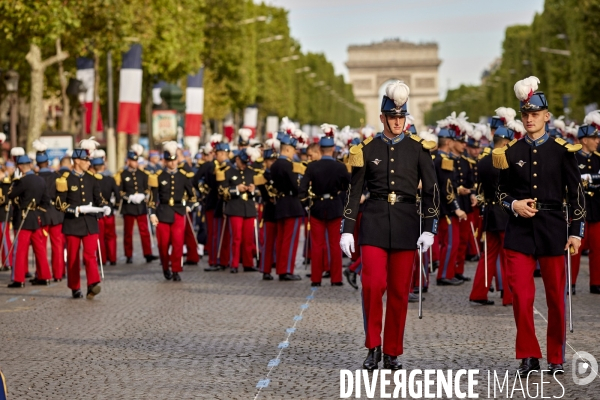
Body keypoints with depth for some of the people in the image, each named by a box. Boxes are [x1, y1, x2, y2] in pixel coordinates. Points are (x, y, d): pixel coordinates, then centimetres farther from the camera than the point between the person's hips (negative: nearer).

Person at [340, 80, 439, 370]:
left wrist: (429, 229, -5)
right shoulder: (367, 149, 5)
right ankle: (373, 347, 2)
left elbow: (431, 190, 4)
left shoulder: (418, 148, 4)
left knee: (399, 291, 3)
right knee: (373, 284, -14)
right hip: (374, 223, -1)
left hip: (406, 224, 1)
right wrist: (347, 230, 1)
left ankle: (392, 352, 14)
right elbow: (354, 192, 7)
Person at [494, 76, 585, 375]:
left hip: (553, 229, -1)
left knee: (556, 297, 6)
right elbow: (502, 191, 13)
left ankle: (555, 358, 18)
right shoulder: (510, 152, 5)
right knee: (521, 295, -8)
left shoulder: (562, 151, 1)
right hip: (519, 231, 1)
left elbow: (576, 194, 2)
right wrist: (514, 204, -8)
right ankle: (528, 356, 4)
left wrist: (576, 232, -4)